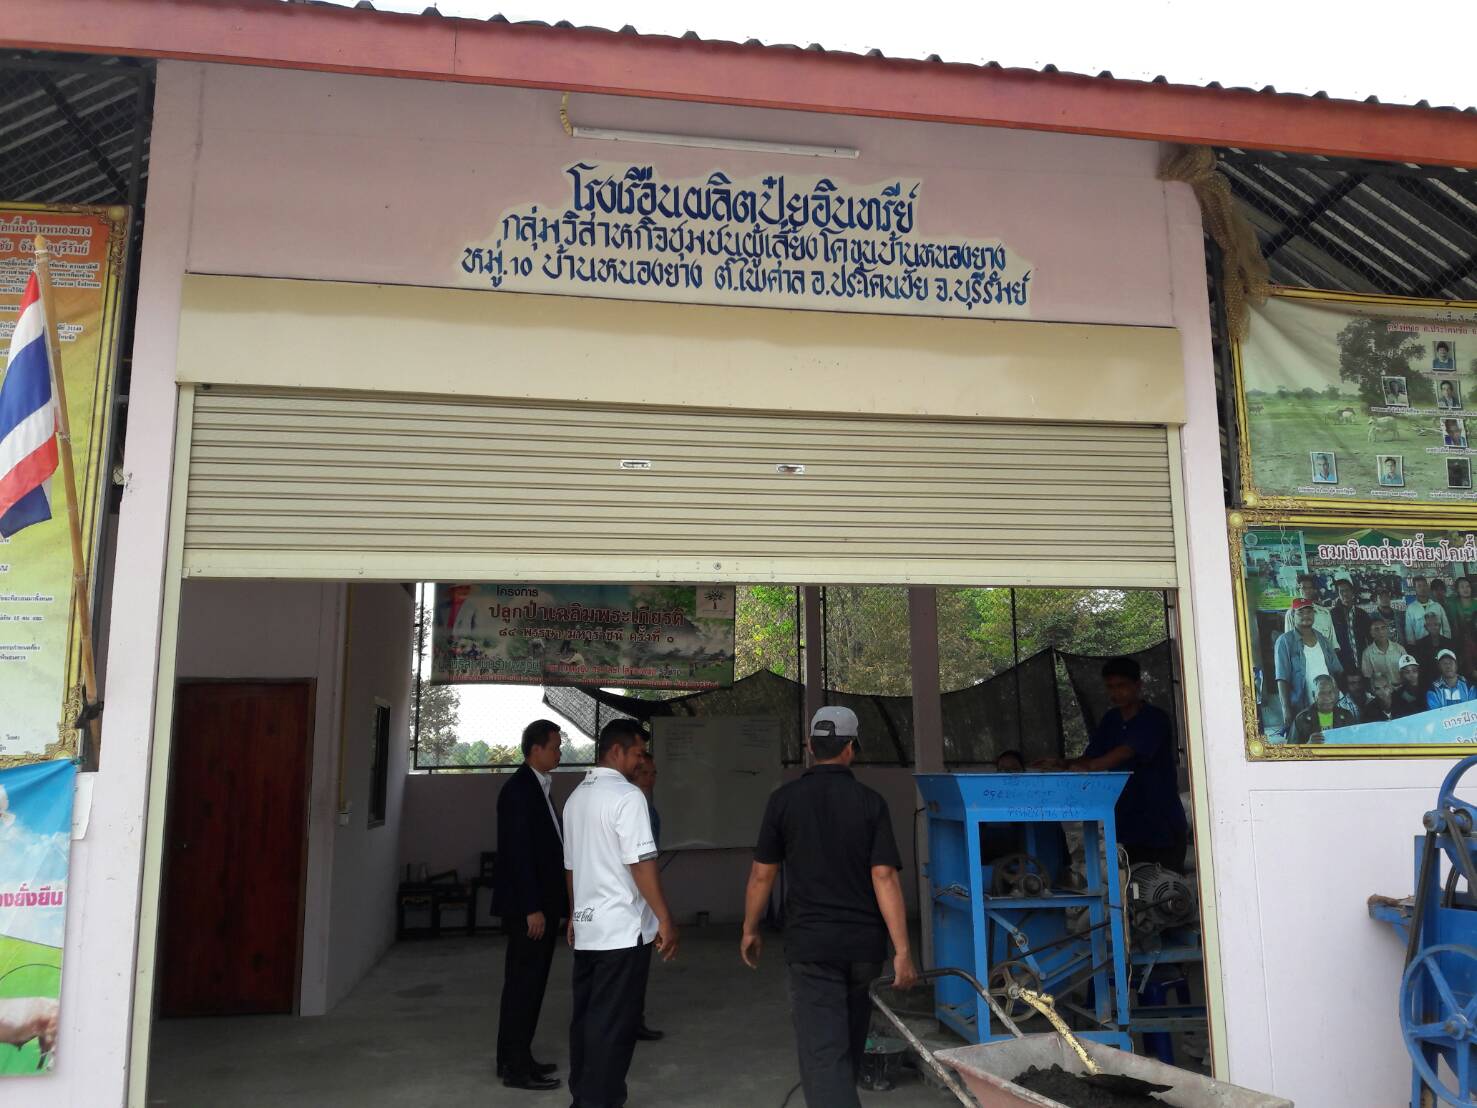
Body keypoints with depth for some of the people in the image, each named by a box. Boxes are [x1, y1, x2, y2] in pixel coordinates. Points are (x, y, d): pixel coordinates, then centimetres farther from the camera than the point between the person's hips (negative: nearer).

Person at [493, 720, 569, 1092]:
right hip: (528, 906, -9)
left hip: (543, 903, 9)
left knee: (530, 983, 15)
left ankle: (516, 1058, 25)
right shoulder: (519, 789, -16)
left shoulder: (538, 787, 13)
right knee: (523, 983, -1)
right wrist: (532, 908, -21)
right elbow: (518, 852, -21)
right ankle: (516, 1068, 8)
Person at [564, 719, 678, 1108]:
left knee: (586, 1017, 15)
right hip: (623, 929, -8)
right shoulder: (627, 795, -13)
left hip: (585, 929, 8)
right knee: (613, 1024, 0)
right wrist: (665, 920, -14)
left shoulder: (576, 798, 11)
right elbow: (641, 863, -18)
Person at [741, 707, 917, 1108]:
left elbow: (762, 872, -1)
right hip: (864, 945, 3)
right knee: (850, 1043, 24)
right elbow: (884, 877, -10)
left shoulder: (784, 799, -5)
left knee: (822, 1051, -4)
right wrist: (903, 950, -9)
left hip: (810, 944, -2)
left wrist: (750, 929, 12)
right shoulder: (871, 803, -4)